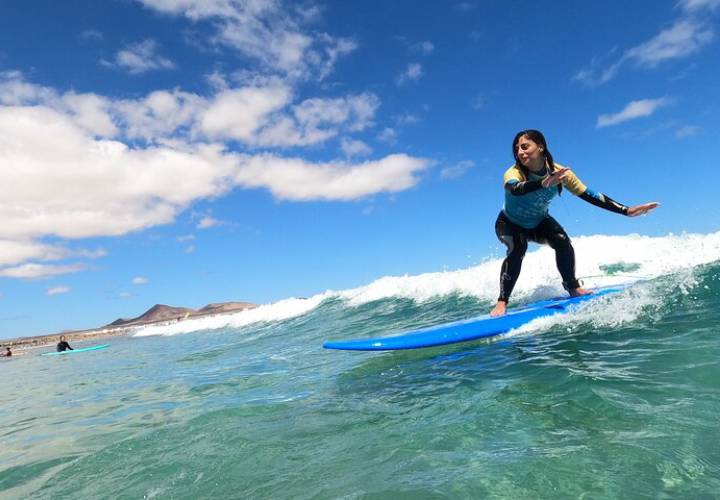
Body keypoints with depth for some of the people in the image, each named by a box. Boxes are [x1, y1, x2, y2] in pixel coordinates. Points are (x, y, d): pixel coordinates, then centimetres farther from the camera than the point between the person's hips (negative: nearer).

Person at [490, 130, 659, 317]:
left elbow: (590, 195, -17)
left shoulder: (559, 173, -22)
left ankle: (572, 287, 3)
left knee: (562, 241, -21)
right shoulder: (513, 173, -33)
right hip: (509, 224, -3)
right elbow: (516, 189, -58)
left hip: (538, 222, 3)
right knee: (518, 248, -31)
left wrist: (627, 210, -20)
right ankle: (502, 302, -24)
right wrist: (543, 183, -77)